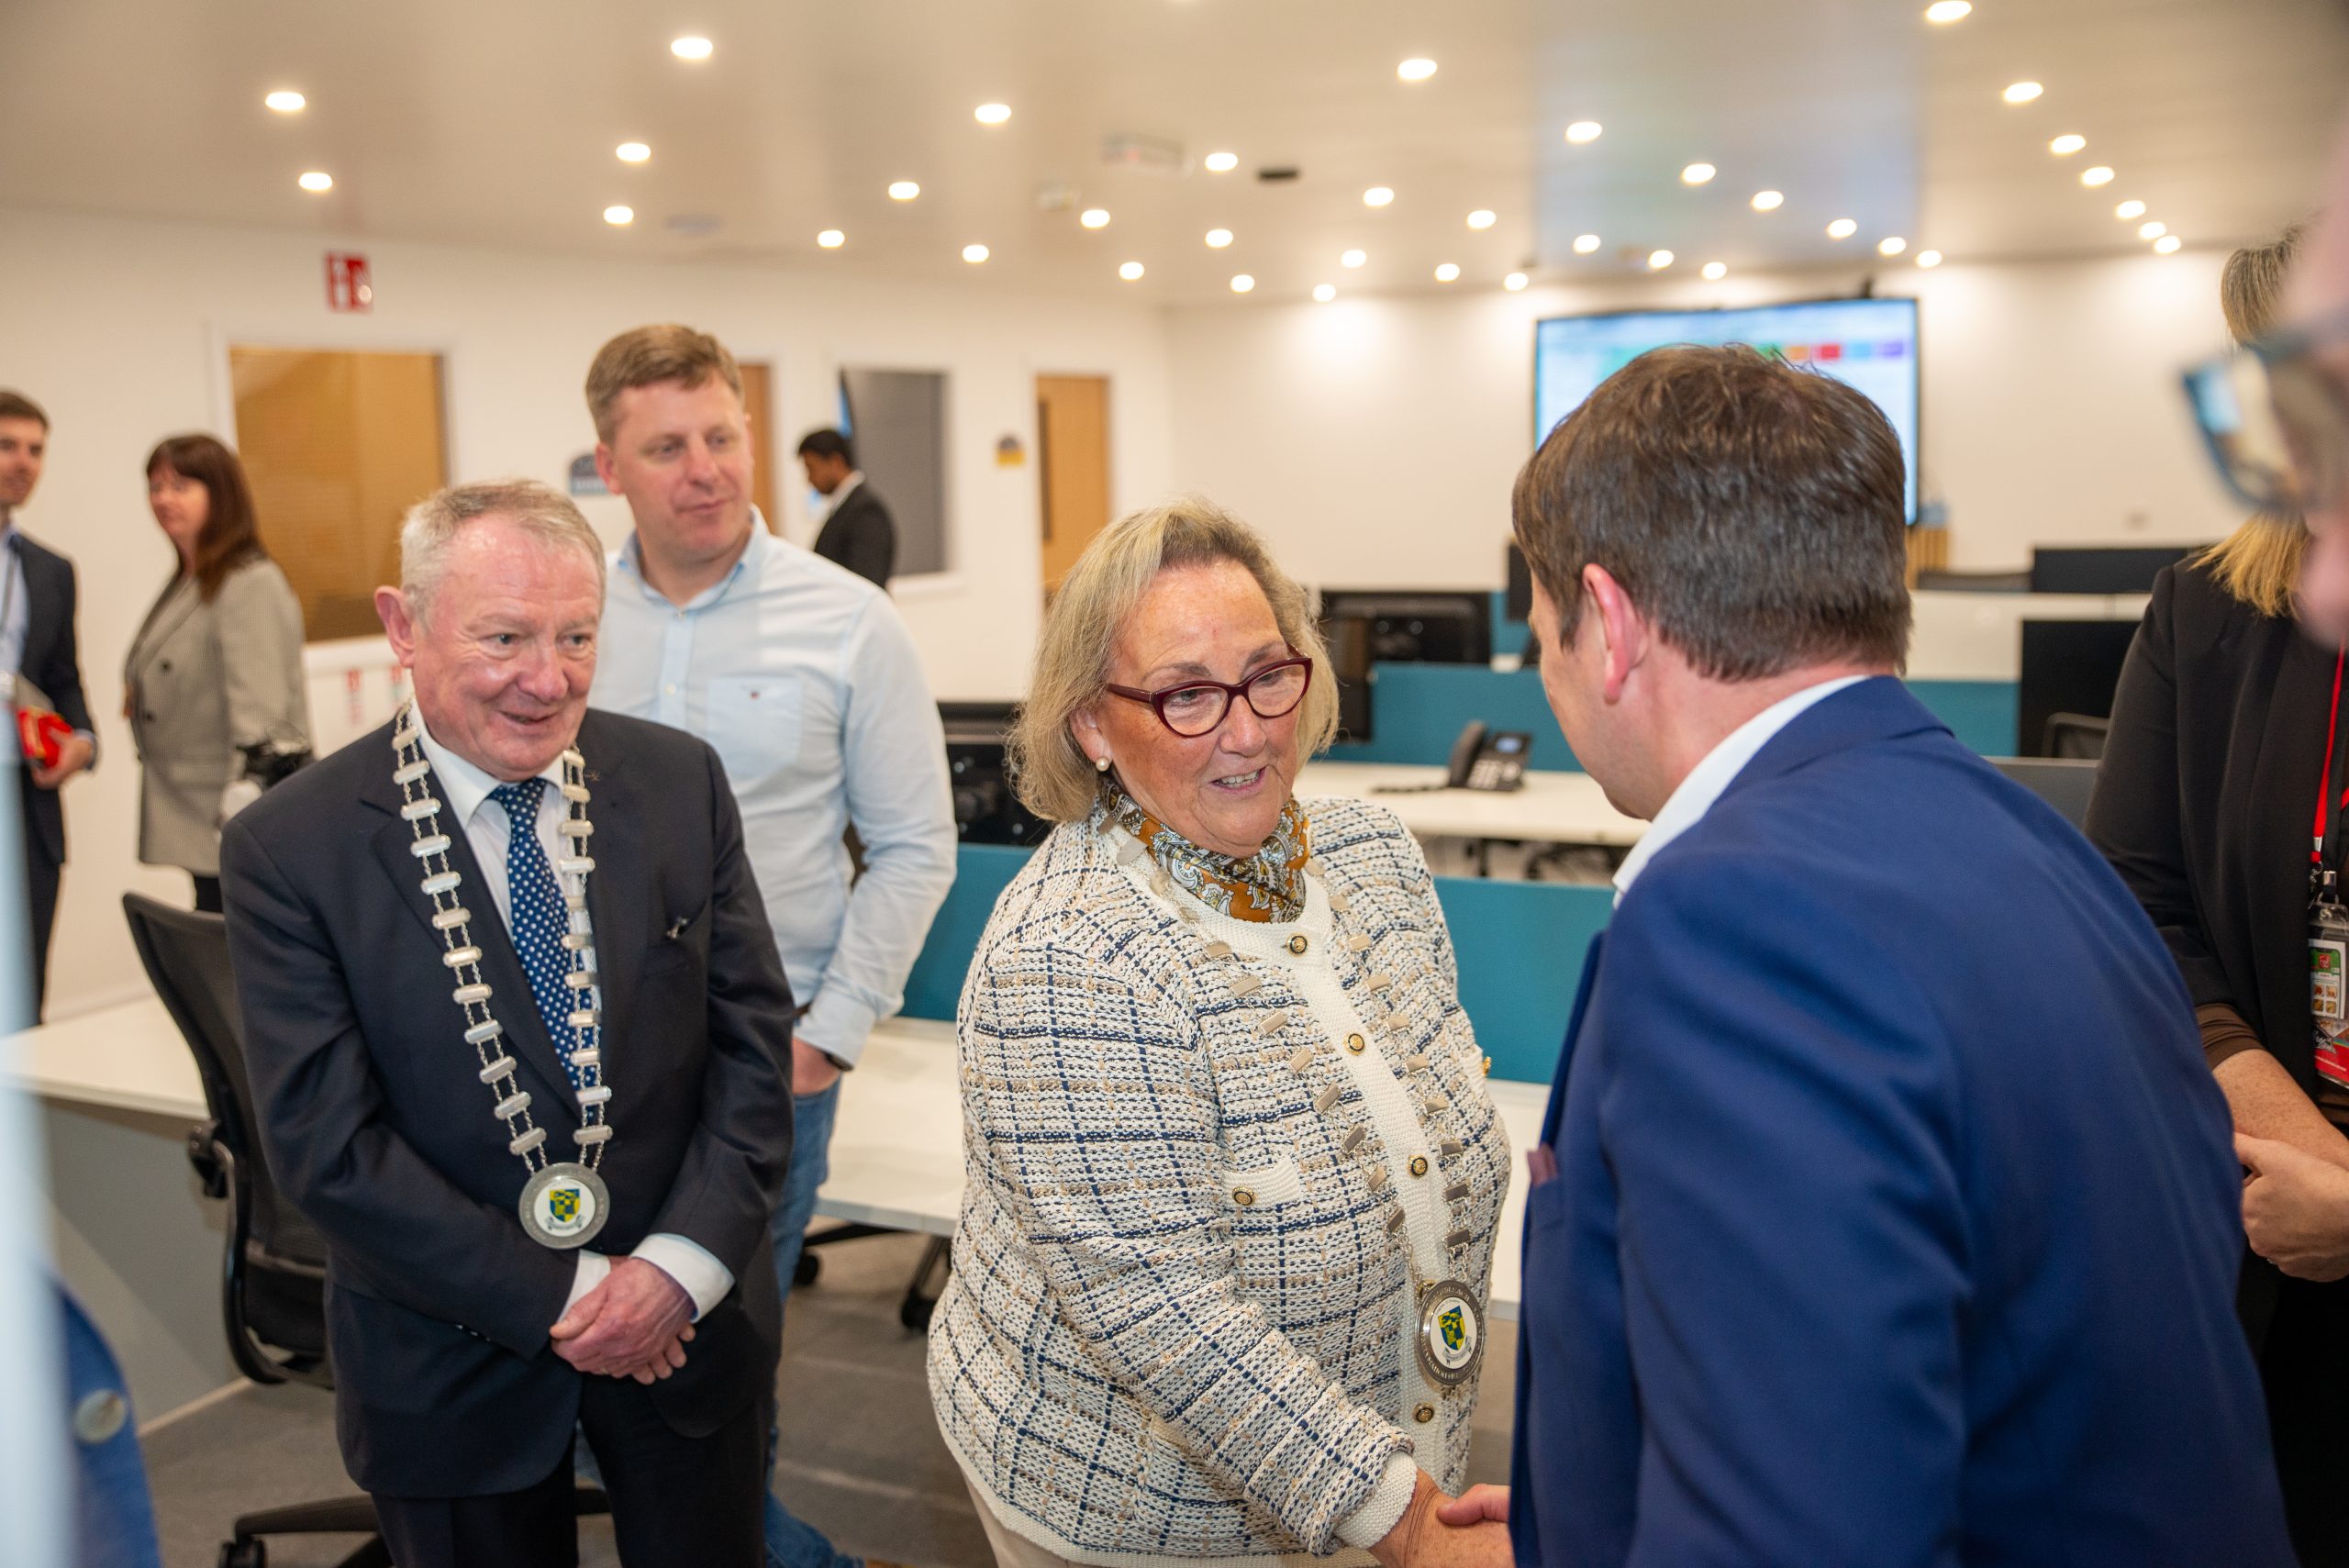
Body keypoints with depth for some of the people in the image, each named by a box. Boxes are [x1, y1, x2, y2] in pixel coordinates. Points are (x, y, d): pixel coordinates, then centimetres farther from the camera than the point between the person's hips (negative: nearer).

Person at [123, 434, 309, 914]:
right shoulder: (183, 586, 16)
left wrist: (238, 825, -23)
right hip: (197, 825, 9)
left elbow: (259, 714, -20)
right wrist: (141, 696, 5)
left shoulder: (253, 585, -13)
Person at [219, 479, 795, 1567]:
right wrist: (559, 1296, -16)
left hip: (688, 1315, 2)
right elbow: (325, 1147, -15)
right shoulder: (287, 849, -14)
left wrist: (684, 1264, -15)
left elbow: (754, 1040, -4)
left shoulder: (681, 782, -6)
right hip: (450, 1364, -2)